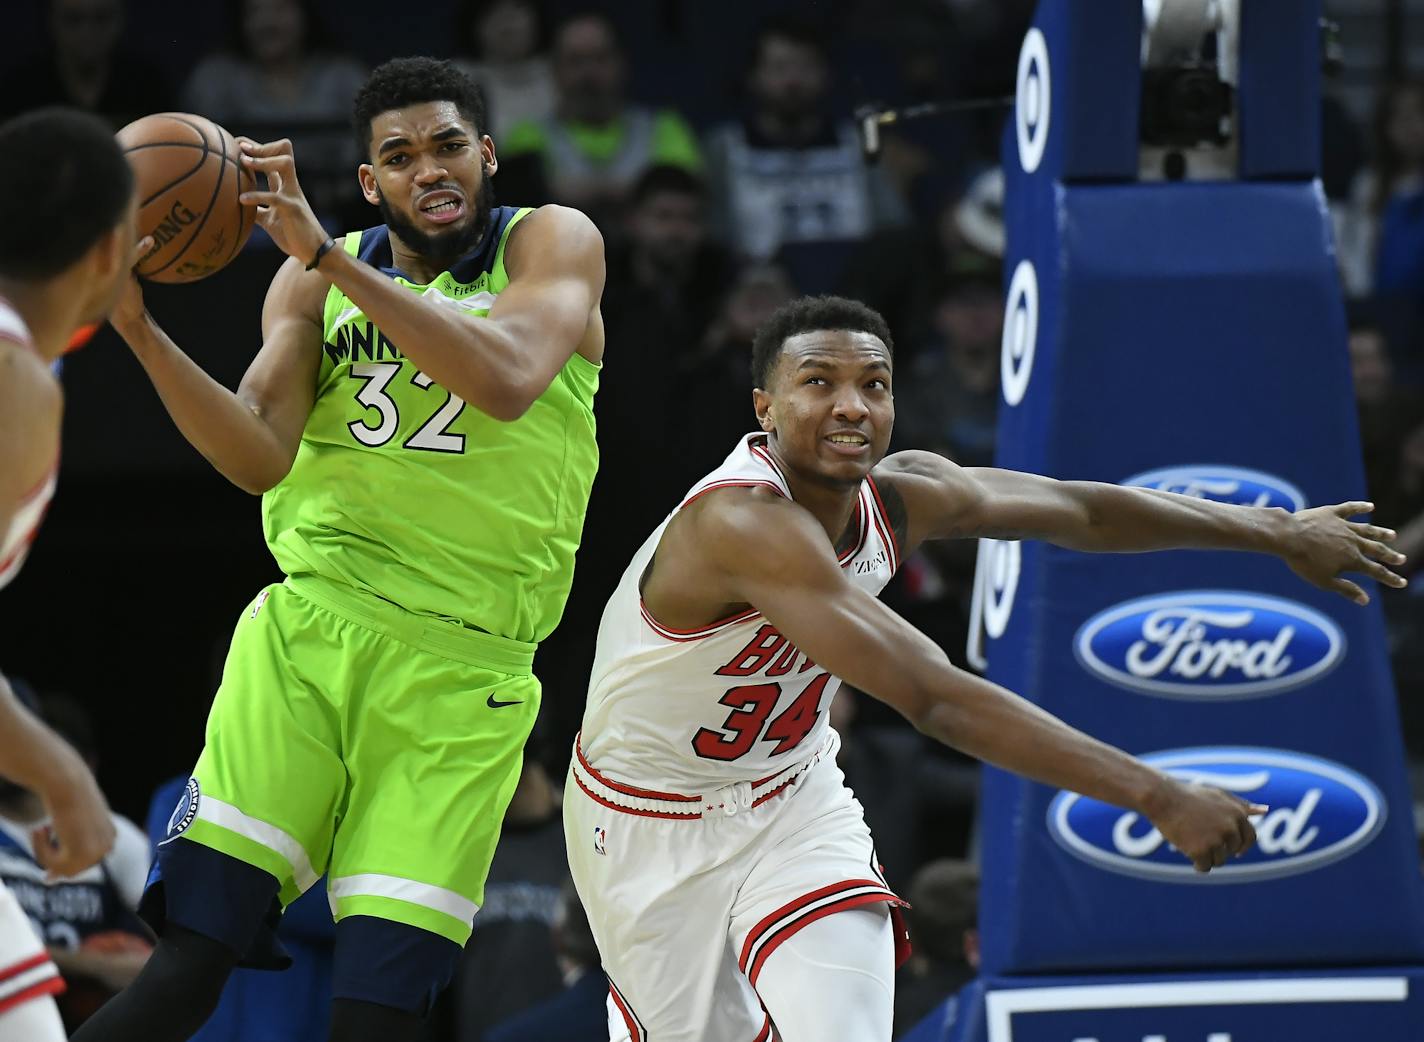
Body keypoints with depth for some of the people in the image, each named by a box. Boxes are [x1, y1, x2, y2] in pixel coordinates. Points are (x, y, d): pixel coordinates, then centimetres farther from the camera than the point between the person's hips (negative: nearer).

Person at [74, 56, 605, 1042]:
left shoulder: (551, 244, 1)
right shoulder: (316, 281, 11)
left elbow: (509, 381, -20)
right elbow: (262, 458, -1)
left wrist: (329, 256, -23)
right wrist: (140, 331, -16)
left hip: (462, 674, -1)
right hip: (308, 630, 2)